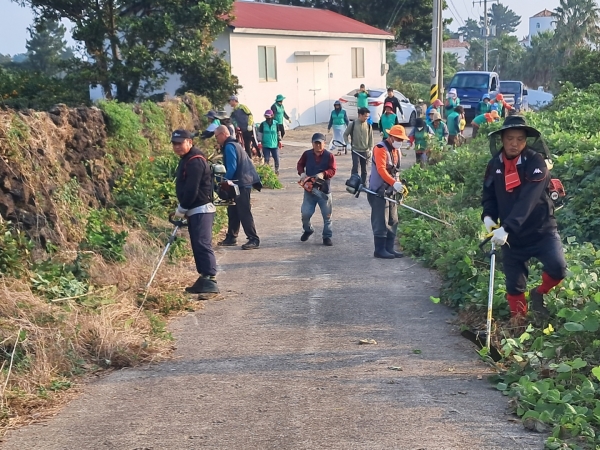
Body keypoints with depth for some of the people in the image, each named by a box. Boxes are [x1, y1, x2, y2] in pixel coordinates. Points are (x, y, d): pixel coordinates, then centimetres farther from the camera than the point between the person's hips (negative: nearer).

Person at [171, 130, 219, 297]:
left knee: (202, 244, -16)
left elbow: (191, 190, -22)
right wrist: (182, 209, 12)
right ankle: (203, 279, 19)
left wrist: (181, 209, -11)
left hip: (201, 210, -11)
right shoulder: (187, 159, 17)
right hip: (194, 211, 11)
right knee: (198, 245, 13)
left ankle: (210, 281, -20)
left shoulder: (195, 161, -17)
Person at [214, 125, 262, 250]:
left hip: (242, 184, -11)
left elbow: (232, 167, -20)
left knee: (244, 212, -9)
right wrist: (228, 180, 17)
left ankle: (253, 239, -7)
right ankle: (231, 237, 22)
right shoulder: (233, 144, 18)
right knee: (233, 211, 15)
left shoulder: (229, 146, -13)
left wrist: (225, 181, -9)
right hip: (241, 182, 11)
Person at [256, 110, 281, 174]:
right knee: (266, 159, 0)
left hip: (274, 145, 0)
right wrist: (259, 142, -1)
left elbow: (278, 133, 9)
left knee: (276, 158, 2)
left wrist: (279, 141, 10)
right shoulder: (262, 124, -1)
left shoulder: (276, 123, 0)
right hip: (265, 145, 0)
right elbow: (260, 133, 3)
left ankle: (277, 170, 21)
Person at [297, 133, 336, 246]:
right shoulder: (307, 154, 1)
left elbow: (332, 170, -11)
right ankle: (308, 230, 27)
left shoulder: (329, 156, -5)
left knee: (327, 215, 4)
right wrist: (302, 173, -9)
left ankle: (327, 236, 16)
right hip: (309, 189, 1)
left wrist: (323, 174, -30)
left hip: (324, 189, -1)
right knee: (305, 213, -2)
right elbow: (300, 164, 11)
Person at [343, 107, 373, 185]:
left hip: (365, 151, 3)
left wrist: (370, 149, 0)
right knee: (355, 168, -11)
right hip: (355, 150, -3)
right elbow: (345, 134, 4)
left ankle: (363, 184, 21)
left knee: (364, 169, 10)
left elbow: (370, 138, 6)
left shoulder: (368, 125, 2)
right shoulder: (353, 124, -5)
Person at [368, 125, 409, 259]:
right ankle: (380, 250, 0)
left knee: (393, 221, 10)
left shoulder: (396, 150, 14)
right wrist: (394, 183, -35)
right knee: (381, 221, -6)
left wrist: (398, 185, 5)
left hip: (391, 190, 9)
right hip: (379, 191, -9)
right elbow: (381, 169, -26)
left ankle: (389, 248, 18)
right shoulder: (380, 148, -14)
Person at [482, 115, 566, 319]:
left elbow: (527, 200, -27)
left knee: (557, 268, -25)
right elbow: (489, 196, 8)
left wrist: (507, 228, -37)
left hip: (541, 230, -3)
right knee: (514, 285, 9)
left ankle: (538, 294, 6)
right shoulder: (494, 165, -1)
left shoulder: (535, 162, -16)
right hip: (512, 236, 4)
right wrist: (488, 216, -14)